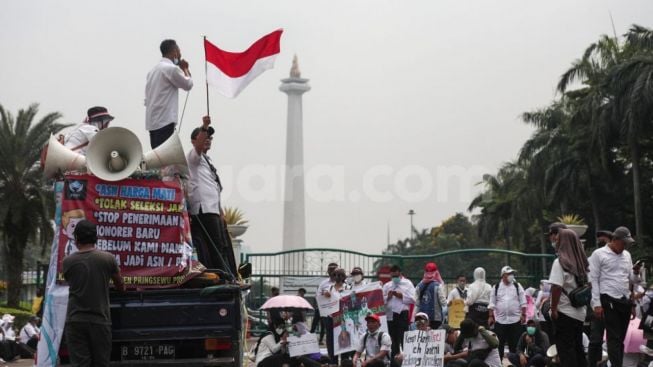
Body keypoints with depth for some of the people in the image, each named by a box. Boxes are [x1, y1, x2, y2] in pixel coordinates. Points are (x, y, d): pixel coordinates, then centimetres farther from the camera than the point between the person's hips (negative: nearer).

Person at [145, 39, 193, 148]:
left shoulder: (154, 69, 18)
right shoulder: (172, 68, -10)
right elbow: (188, 84, 1)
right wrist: (185, 68, 13)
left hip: (153, 121, 9)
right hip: (165, 120, -9)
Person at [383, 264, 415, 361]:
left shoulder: (407, 284, 5)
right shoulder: (387, 285, 16)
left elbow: (412, 299, -5)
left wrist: (401, 295, -12)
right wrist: (388, 297, -8)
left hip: (402, 314, -4)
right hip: (390, 314, 4)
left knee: (404, 339, -5)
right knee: (393, 339, 10)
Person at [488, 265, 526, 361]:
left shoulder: (517, 286, 5)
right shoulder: (496, 287, 5)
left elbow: (523, 302, 3)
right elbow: (492, 303, 5)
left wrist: (523, 315, -3)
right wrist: (491, 316, -1)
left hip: (515, 320, 0)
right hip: (500, 320, 0)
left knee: (515, 344, 3)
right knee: (499, 343, 2)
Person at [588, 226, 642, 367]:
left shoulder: (627, 255, 16)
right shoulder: (599, 254, -2)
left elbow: (632, 280, 17)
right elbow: (593, 280, -5)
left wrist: (636, 273, -6)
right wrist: (597, 304, -11)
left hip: (625, 300, 6)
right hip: (609, 300, -6)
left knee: (620, 338, 9)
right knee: (614, 338, -9)